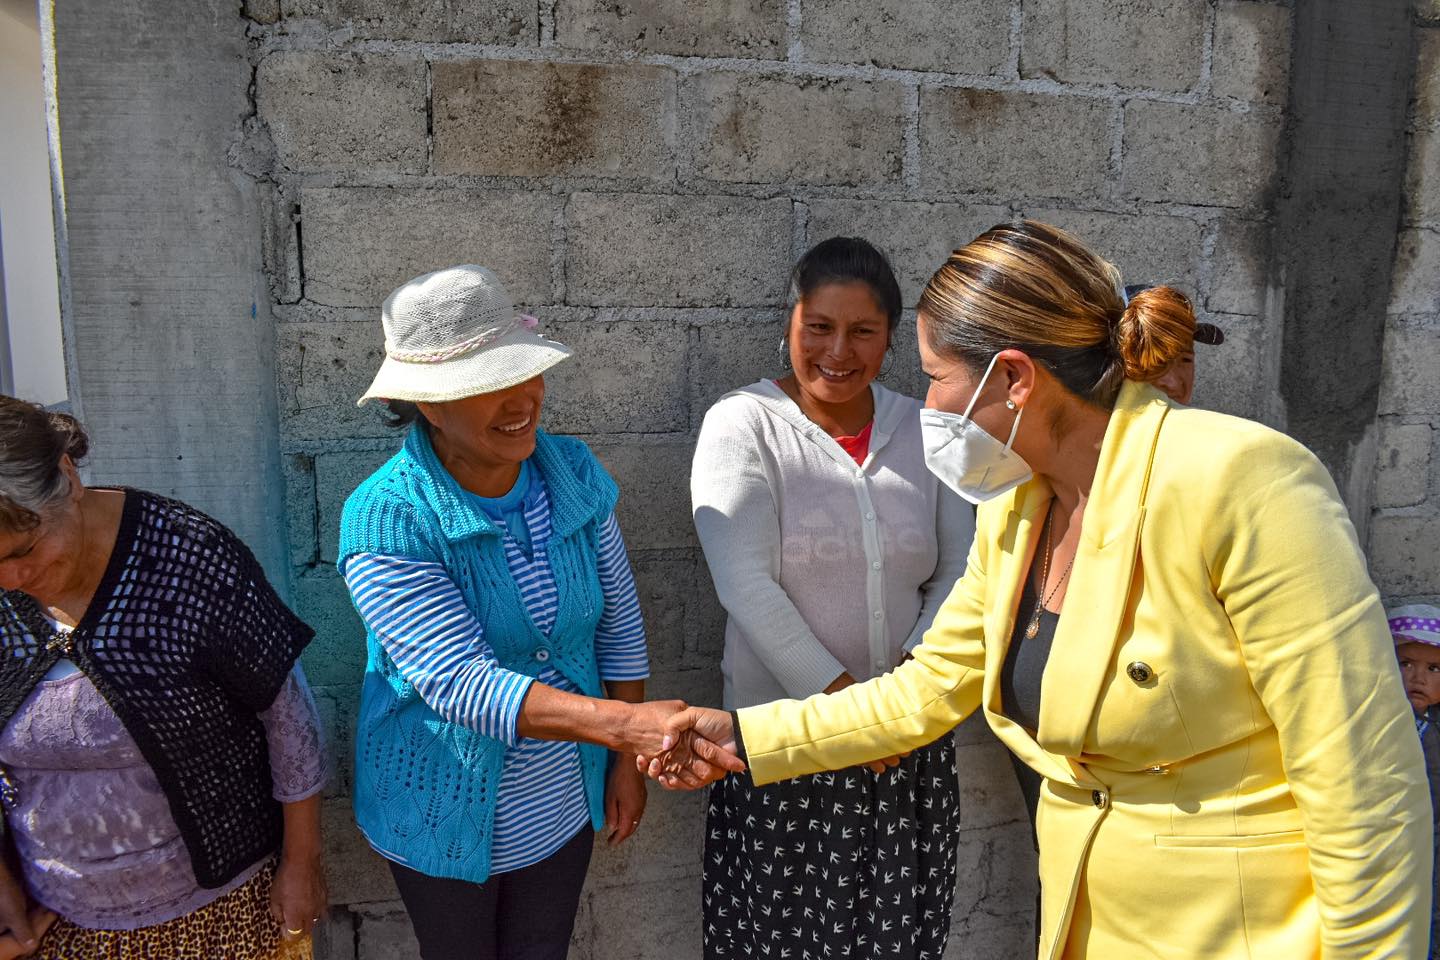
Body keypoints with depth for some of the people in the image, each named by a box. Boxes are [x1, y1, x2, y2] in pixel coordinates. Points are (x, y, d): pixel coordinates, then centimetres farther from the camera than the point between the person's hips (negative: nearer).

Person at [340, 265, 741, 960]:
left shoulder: (573, 473, -11)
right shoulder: (383, 522, -25)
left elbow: (618, 622, -2)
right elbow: (458, 683, -33)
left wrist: (628, 762, -1)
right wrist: (621, 723, -44)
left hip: (564, 800, 4)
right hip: (447, 819, -3)